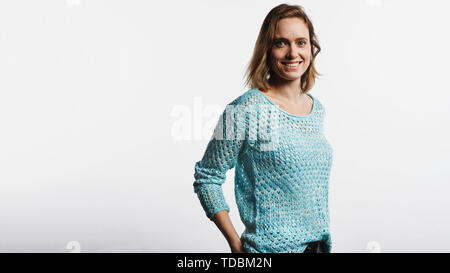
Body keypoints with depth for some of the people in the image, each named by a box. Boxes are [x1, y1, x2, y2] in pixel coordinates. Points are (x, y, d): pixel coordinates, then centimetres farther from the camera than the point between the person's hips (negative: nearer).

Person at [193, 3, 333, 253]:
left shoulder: (318, 108, 4)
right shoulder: (245, 110, -16)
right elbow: (207, 178, -11)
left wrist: (323, 239, 11)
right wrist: (237, 244, -13)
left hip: (318, 243, 6)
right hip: (271, 247, -6)